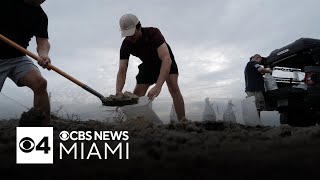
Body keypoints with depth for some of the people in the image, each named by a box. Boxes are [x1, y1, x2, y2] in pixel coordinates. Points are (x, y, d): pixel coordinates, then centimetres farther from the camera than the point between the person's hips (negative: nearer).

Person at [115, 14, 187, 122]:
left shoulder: (153, 33, -36)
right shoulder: (126, 45, -23)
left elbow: (167, 59, -48)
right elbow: (122, 72, -24)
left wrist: (158, 86, -60)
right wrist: (118, 92, -43)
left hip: (166, 62, -4)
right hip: (148, 64, 4)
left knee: (173, 87, -28)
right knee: (136, 96, -5)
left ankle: (183, 121, -25)